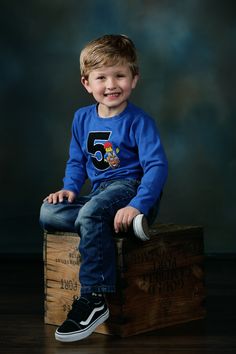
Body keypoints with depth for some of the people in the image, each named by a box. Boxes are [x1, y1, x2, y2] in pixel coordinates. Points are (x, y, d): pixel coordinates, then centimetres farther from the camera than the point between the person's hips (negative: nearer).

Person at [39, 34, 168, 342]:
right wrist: (70, 188, 0)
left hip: (130, 187, -7)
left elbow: (157, 166, -17)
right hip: (100, 195, 7)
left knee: (91, 213, -35)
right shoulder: (82, 118, 10)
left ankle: (94, 299, -32)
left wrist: (138, 205, -30)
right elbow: (76, 161, 21)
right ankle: (121, 223, -27)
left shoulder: (139, 121, -9)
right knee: (48, 213, -13)